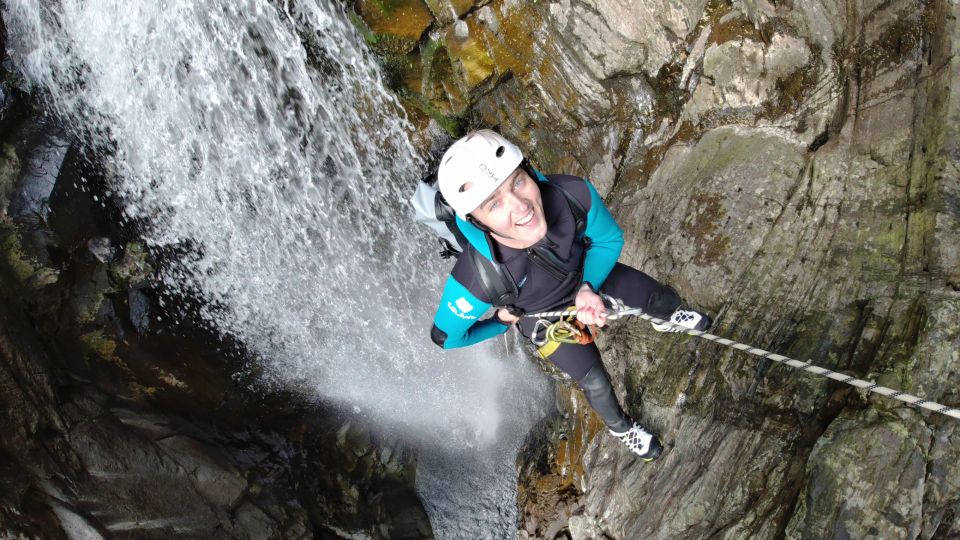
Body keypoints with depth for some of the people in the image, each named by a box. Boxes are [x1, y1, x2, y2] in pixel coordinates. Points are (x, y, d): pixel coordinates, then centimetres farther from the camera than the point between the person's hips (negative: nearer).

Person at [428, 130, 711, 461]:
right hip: (544, 316, -2)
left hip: (588, 272, 3)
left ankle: (668, 320, 57)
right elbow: (444, 337, -22)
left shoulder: (574, 194, -40)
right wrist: (503, 323, -9)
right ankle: (620, 428, 47)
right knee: (595, 382, 10)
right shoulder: (475, 280, -46)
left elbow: (609, 239, -15)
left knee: (665, 299, 16)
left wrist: (588, 288, -29)